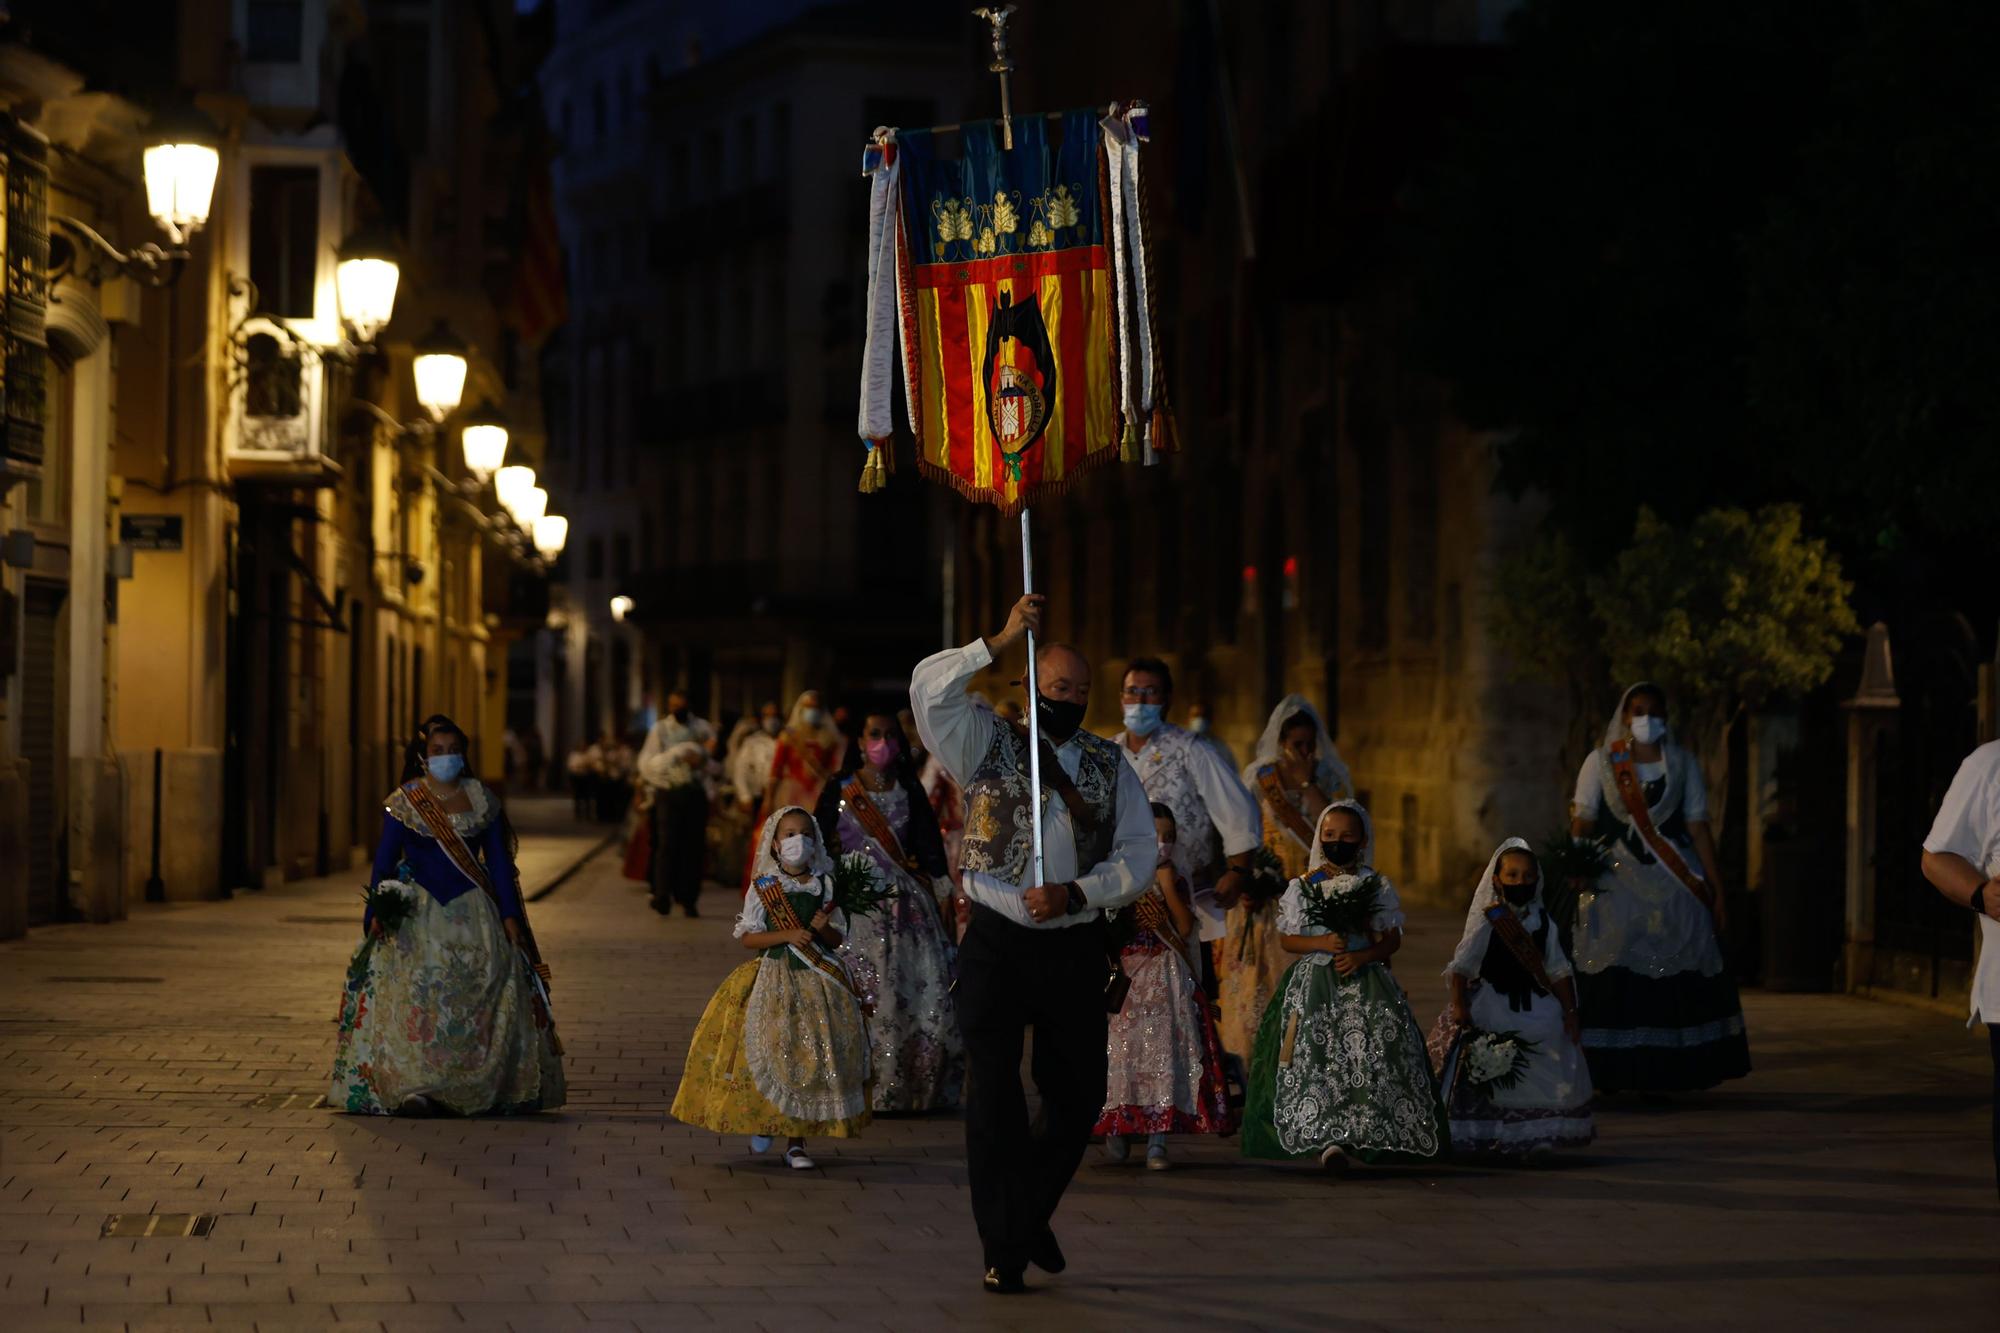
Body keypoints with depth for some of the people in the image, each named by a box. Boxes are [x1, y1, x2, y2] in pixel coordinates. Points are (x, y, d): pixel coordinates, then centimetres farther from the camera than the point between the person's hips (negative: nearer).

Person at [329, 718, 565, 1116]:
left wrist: (509, 915, 2)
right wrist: (376, 912, -9)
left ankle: (483, 1088, -1)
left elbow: (498, 860, 9)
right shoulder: (403, 803, 2)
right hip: (419, 913, -2)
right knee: (418, 993, -12)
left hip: (473, 913, 2)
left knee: (484, 997, -6)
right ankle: (414, 1087, -13)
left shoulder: (482, 799, 7)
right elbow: (384, 861, 2)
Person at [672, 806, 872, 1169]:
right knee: (769, 1051, -5)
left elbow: (837, 939, 10)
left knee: (811, 1055, -3)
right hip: (774, 979, -2)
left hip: (817, 979, 2)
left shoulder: (824, 885, 7)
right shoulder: (763, 887, 0)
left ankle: (796, 1140, 4)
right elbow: (747, 937, -4)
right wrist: (787, 935, -16)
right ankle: (762, 1123, 20)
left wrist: (823, 929, -13)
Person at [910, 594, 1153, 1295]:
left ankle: (1031, 1212, 31)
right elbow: (929, 688, -12)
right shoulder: (987, 744, 4)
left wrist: (1075, 893, -12)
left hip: (1075, 947, 3)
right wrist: (1001, 641, -17)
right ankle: (1003, 1246, 6)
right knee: (994, 1097, -2)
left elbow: (1139, 855, 3)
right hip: (996, 942, -3)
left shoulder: (1110, 766, 11)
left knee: (1079, 1095, 7)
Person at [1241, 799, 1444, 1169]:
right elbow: (1288, 940, 6)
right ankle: (1329, 1138, -22)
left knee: (1377, 1048, -14)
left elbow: (1393, 940, 5)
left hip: (1365, 978, 1)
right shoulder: (1303, 886, 7)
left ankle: (1378, 1134, -8)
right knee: (1318, 1051, -17)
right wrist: (1322, 943, -13)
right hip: (1316, 982, -1)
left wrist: (1362, 956, -13)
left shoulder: (1378, 886, 8)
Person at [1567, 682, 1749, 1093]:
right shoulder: (1601, 762, 6)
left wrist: (1716, 889, 3)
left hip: (1675, 882, 1)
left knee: (1679, 980, -5)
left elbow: (1698, 829, 9)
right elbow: (1583, 823, -2)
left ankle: (1671, 1071, -2)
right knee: (1612, 980, -8)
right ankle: (1614, 1072, -5)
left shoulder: (1683, 764, 10)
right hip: (1616, 880, -1)